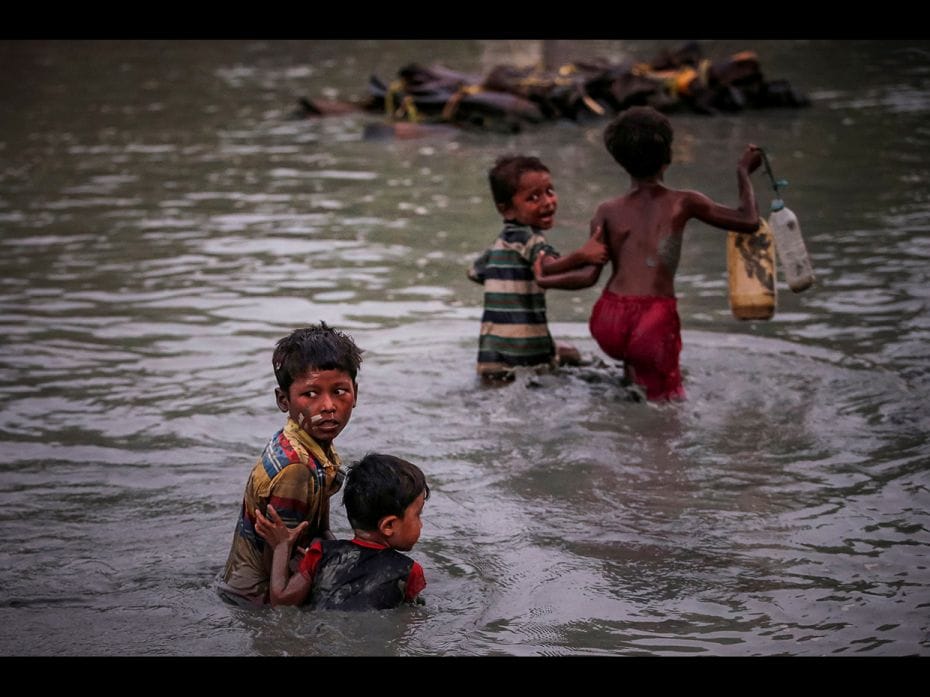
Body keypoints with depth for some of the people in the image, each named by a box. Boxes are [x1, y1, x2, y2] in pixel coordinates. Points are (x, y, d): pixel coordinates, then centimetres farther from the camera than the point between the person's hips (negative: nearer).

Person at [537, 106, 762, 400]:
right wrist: (744, 172, 26)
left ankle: (632, 368, 24)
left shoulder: (607, 212, 8)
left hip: (608, 324, 3)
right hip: (654, 326, -3)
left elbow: (589, 276, 2)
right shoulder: (683, 203, 5)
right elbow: (750, 221, 11)